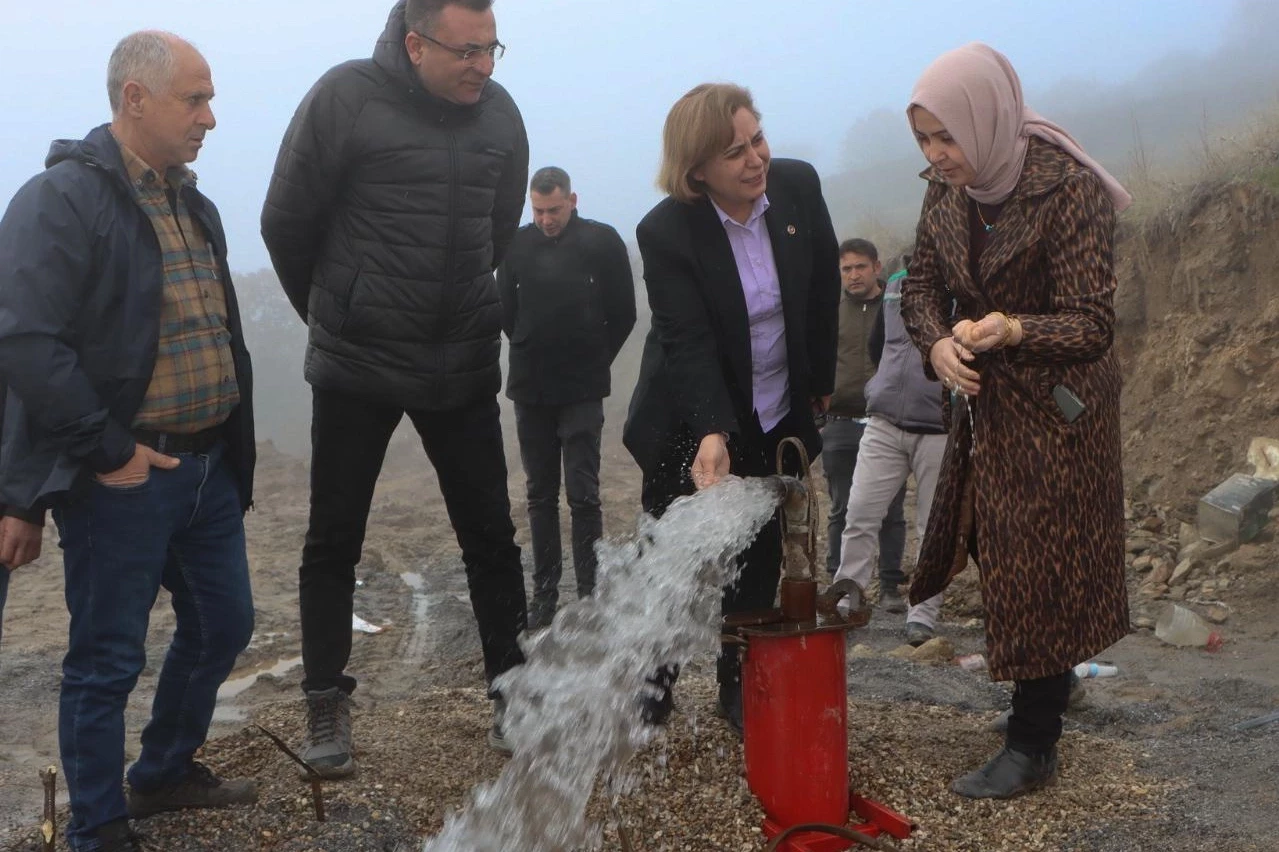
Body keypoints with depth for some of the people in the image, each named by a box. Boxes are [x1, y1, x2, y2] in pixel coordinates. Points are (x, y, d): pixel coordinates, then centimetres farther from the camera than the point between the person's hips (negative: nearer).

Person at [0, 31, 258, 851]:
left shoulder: (193, 204, 14)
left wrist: (233, 440, 14)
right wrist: (106, 451, -19)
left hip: (209, 466, 8)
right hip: (123, 478, -8)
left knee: (222, 627, 17)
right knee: (108, 659, 5)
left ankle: (166, 772, 38)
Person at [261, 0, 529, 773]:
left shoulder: (500, 114, -1)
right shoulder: (346, 99, -13)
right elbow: (286, 224, -5)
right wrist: (335, 313, 8)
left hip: (464, 365, 3)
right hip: (357, 365, -3)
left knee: (491, 534, 7)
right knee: (334, 540, 6)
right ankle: (328, 705, 21)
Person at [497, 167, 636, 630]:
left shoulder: (602, 241, -4)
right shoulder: (518, 244, 3)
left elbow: (623, 314, 1)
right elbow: (505, 309, 13)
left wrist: (595, 359, 3)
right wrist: (530, 353, 8)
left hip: (582, 391, -3)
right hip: (530, 390, 3)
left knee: (583, 494, -3)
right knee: (540, 494, 9)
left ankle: (589, 592, 4)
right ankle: (544, 591, 16)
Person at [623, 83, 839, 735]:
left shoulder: (798, 186, -10)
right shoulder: (666, 231, -22)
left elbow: (825, 286, 4)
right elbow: (689, 343, -28)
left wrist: (821, 378, 11)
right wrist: (712, 435, -41)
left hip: (780, 419, 4)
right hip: (689, 425, -3)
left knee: (759, 566, 9)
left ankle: (740, 689, 23)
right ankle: (650, 693, 20)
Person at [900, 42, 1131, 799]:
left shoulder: (1069, 189, -24)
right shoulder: (949, 187, -4)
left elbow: (1091, 327, -23)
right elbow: (921, 285, 1)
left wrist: (1012, 329, -43)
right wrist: (939, 343, -21)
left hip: (1056, 409, -6)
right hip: (985, 399, 7)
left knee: (1040, 568, 1)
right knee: (1000, 553, 17)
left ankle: (1033, 748, 14)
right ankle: (1054, 679, 40)